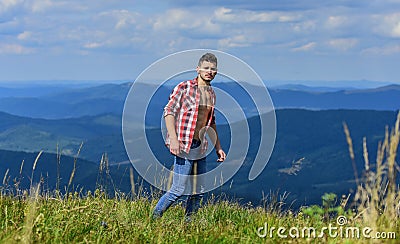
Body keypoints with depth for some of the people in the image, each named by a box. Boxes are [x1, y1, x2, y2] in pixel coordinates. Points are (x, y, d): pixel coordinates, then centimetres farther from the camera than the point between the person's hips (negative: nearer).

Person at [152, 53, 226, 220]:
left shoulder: (211, 93, 14)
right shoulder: (184, 87, -7)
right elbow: (169, 112, -10)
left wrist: (218, 147, 23)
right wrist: (173, 139, -21)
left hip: (201, 147, 7)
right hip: (184, 145, -7)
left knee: (199, 191, 9)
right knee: (178, 190, -8)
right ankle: (154, 218, 9)